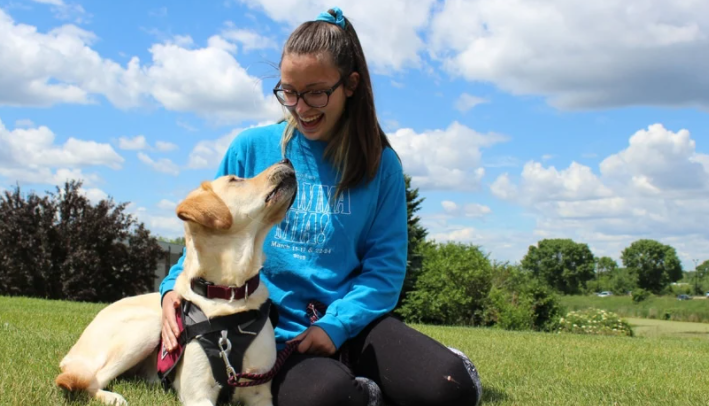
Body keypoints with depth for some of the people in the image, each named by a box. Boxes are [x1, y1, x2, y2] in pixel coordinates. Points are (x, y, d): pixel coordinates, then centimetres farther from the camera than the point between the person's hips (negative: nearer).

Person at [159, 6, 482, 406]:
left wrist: (335, 325, -15)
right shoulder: (251, 148, 4)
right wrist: (176, 287, -10)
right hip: (277, 331, -1)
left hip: (353, 319, 2)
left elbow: (386, 264, 0)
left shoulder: (380, 164, 3)